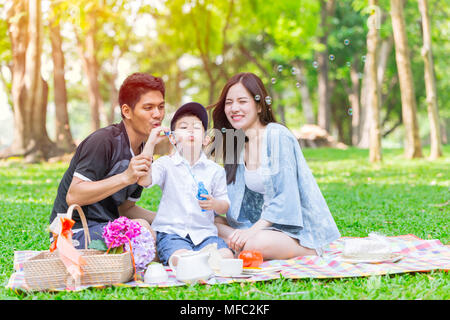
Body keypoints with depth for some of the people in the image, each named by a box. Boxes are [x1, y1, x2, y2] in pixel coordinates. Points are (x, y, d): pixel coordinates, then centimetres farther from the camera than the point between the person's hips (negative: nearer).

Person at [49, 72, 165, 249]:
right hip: (76, 232, -8)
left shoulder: (142, 153, 10)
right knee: (140, 228, -30)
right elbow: (73, 197, -24)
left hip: (108, 228, 9)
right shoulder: (103, 141, -17)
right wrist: (125, 177, -30)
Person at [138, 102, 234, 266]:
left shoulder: (214, 170, 9)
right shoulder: (166, 164, 4)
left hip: (204, 232, 3)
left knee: (226, 256, -24)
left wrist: (214, 204, -14)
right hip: (171, 232, -3)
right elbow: (144, 180, -14)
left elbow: (225, 206, 11)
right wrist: (150, 143, -14)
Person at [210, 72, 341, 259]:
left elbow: (287, 196, -20)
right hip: (267, 224, 7)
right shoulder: (238, 141, 9)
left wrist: (252, 230, -26)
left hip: (300, 232, -7)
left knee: (253, 245, -34)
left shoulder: (278, 136, -14)